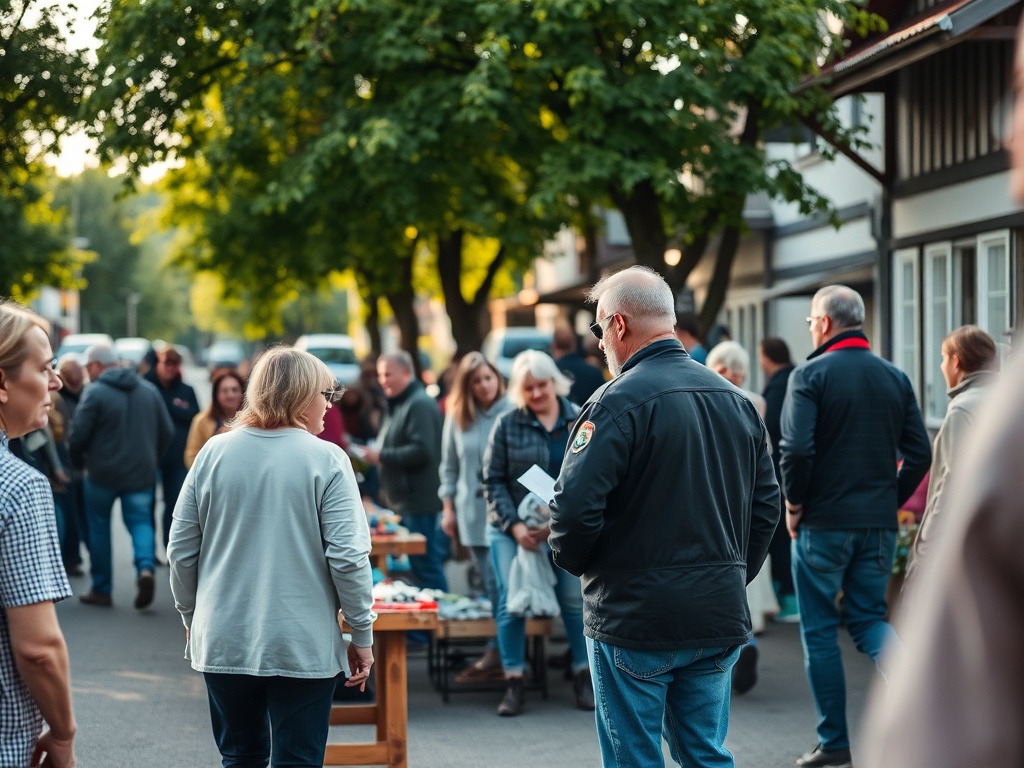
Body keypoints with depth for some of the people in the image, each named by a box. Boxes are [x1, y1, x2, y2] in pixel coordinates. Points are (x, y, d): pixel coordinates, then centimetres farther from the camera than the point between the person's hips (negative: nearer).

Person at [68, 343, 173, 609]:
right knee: (140, 521, 10)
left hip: (102, 472, -3)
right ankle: (146, 567, -19)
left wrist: (78, 462, 5)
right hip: (141, 473, 4)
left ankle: (102, 589, 16)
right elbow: (167, 431, 7)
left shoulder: (95, 392, -11)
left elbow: (78, 434, -14)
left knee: (99, 527, 11)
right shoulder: (149, 390, 6)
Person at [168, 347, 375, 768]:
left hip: (223, 642, 4)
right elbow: (348, 557, -13)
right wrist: (362, 636, -3)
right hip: (303, 647, -4)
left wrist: (191, 615, 19)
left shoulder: (214, 453, 1)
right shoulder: (326, 460, -10)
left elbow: (181, 550, 5)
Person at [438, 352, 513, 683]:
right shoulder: (457, 418, 8)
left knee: (503, 584, -8)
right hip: (473, 513, 4)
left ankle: (496, 655, -2)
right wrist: (448, 507, 11)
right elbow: (449, 466, 14)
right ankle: (500, 655, 11)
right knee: (491, 585, 6)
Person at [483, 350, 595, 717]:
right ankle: (513, 683, 3)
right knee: (511, 602, -5)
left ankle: (583, 676, 17)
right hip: (513, 529, -1)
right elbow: (493, 481, -2)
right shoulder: (507, 425, -2)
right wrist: (514, 525, -13)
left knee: (575, 600, 3)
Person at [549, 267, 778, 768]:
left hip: (635, 617, -7)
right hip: (720, 618, 7)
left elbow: (576, 506, -20)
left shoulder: (619, 402, -14)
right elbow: (766, 505, 14)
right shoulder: (736, 400, 10)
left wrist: (571, 558, 0)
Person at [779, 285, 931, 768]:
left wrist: (793, 506, -5)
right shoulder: (895, 378, 7)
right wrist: (889, 501, 13)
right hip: (880, 524, 5)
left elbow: (796, 451, -19)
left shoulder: (810, 375, -9)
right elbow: (919, 454, 4)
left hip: (822, 523, -4)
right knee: (867, 616, 16)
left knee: (820, 629, 7)